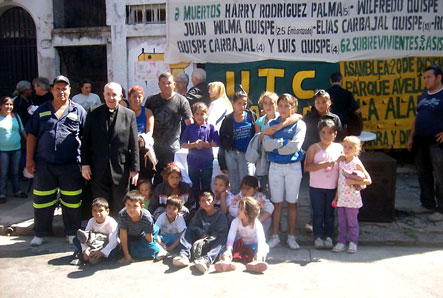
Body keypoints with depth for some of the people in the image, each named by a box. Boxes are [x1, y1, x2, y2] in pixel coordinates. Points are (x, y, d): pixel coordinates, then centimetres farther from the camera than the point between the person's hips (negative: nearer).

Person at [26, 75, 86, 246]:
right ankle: (41, 233, 26)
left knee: (72, 201, 7)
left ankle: (72, 232, 23)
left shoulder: (78, 111, 5)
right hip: (44, 164, 1)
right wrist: (29, 159, 2)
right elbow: (32, 136, 8)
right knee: (42, 200, 10)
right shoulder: (42, 111, 8)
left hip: (71, 165, -1)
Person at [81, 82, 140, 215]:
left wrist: (135, 168, -2)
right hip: (98, 170, 1)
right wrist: (85, 164, 0)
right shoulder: (93, 114, 4)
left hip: (121, 170, -1)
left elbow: (134, 144, 0)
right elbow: (86, 142, 6)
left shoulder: (129, 115, 1)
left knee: (119, 208, 9)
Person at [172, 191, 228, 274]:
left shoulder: (221, 215, -2)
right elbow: (193, 226, 1)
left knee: (222, 238, -31)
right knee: (188, 230, -11)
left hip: (212, 243, -3)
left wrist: (207, 240, -26)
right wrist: (203, 234, -17)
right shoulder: (199, 213, 12)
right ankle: (184, 254, -34)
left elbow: (220, 232, -12)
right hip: (199, 240, 4)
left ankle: (207, 259, -54)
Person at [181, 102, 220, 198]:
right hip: (193, 162, 1)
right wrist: (194, 145, -17)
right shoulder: (189, 128, 2)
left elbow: (217, 143, -5)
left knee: (206, 187, 10)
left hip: (207, 162, -1)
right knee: (195, 187, 13)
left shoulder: (210, 127, 0)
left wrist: (205, 144, -17)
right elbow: (183, 144, -1)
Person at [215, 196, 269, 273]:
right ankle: (226, 261, -58)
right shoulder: (236, 221, -9)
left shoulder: (256, 224, -15)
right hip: (239, 245, 2)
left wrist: (259, 252, -52)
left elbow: (261, 239, -31)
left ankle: (256, 261, -62)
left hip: (252, 246, -2)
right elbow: (231, 237, -23)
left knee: (265, 246, -31)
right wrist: (228, 250, -43)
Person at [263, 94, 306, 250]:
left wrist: (276, 145, -10)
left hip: (293, 167, -2)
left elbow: (296, 146, -15)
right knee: (277, 203, 7)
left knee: (292, 203, 6)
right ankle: (275, 236, 17)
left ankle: (291, 237, 18)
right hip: (275, 167, 2)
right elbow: (266, 144, -8)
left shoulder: (299, 124, -1)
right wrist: (285, 141, -15)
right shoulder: (272, 124, 7)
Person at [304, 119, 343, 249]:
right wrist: (324, 164, -20)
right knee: (318, 213, 5)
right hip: (316, 187, -2)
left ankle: (328, 236, 24)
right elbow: (307, 167, -13)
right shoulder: (314, 148, -3)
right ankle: (318, 236, 18)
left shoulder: (339, 148, 4)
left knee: (329, 213, 11)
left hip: (333, 187, 2)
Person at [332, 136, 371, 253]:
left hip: (352, 198, -5)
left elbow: (368, 181, -11)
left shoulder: (357, 163, -9)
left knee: (352, 222, 6)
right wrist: (336, 196, 10)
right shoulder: (341, 162, 6)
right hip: (341, 198, 5)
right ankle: (341, 242, 19)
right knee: (341, 222, 10)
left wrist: (353, 181, -20)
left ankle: (353, 243, 19)